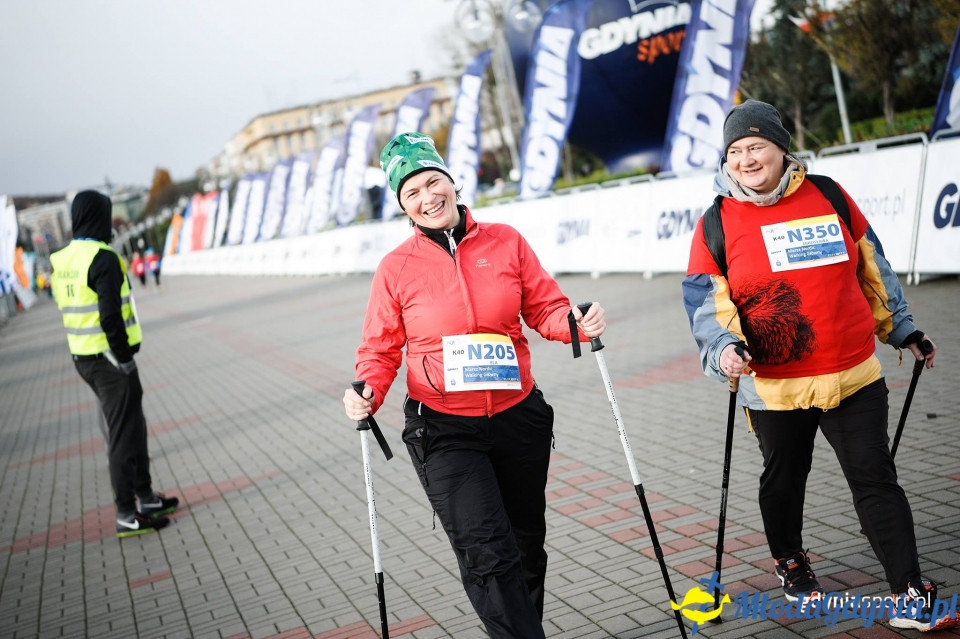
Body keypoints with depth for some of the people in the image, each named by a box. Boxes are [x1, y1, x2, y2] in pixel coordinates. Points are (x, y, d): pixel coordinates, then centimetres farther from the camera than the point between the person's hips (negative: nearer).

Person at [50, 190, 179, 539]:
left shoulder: (61, 261, 8)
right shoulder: (103, 259, -18)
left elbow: (71, 309, 14)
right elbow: (110, 317, -24)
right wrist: (125, 358, -15)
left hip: (84, 358, 9)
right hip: (110, 360, -9)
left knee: (134, 427, 20)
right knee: (124, 435, 1)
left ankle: (146, 496, 30)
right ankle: (127, 515, 8)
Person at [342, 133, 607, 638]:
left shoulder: (505, 241, -1)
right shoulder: (396, 268, -5)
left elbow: (545, 308, 4)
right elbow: (381, 349, 0)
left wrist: (578, 323, -16)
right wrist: (368, 394, -18)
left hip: (518, 418, 3)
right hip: (444, 431, -3)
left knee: (526, 547, 19)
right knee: (487, 555, -14)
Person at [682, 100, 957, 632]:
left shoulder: (828, 196, 3)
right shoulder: (718, 222, -3)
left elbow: (872, 269, 12)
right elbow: (705, 298, -8)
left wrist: (902, 329, 16)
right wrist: (723, 347, -26)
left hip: (854, 376, 1)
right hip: (774, 386, -1)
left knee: (877, 482, 2)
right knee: (783, 482, 18)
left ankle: (910, 595, 10)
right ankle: (790, 562, 43)